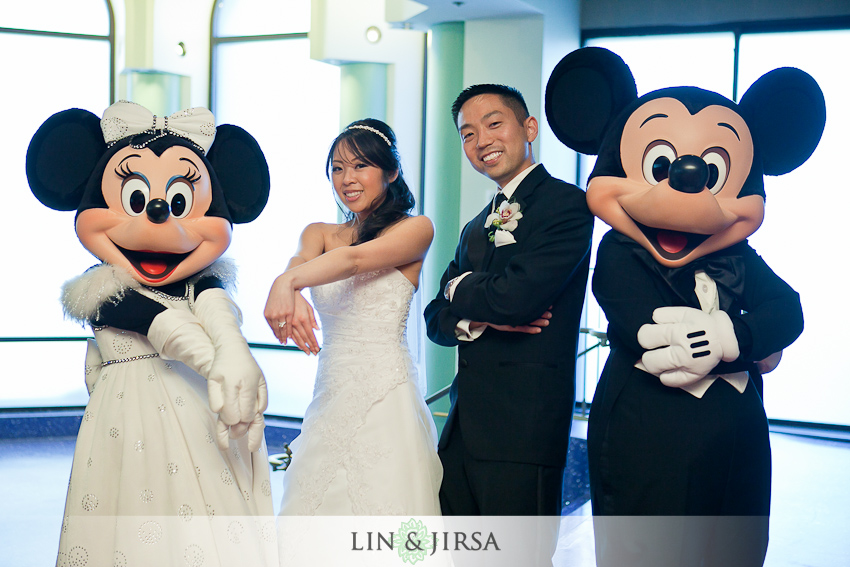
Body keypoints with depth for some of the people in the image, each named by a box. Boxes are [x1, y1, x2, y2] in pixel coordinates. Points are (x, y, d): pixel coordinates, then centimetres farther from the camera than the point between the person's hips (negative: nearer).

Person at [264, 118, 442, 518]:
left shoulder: (416, 229, -1)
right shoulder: (319, 233, 13)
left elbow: (355, 259, -19)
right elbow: (300, 262, -9)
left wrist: (286, 282, -35)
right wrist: (293, 295, -34)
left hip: (385, 399, -4)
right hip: (329, 396, 5)